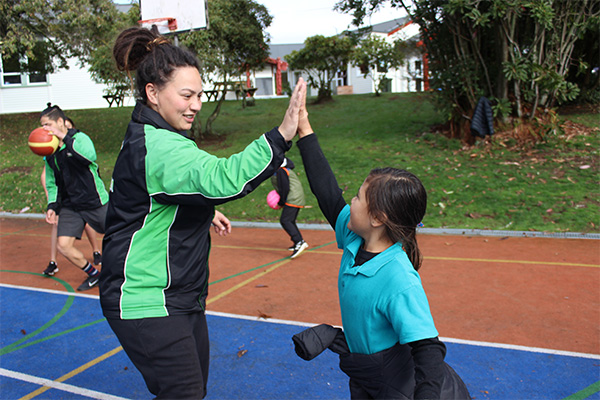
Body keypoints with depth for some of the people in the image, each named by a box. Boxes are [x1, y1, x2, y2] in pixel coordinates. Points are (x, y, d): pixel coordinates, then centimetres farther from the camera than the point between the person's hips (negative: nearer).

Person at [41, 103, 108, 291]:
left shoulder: (80, 138, -11)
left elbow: (90, 156, -35)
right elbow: (51, 182, 16)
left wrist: (64, 138, -36)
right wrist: (52, 206, 4)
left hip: (95, 202, -5)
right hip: (70, 206, 5)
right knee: (63, 245, -7)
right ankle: (93, 274, 15)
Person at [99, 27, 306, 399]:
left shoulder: (148, 138, 11)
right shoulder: (156, 146, -25)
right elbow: (221, 179, -41)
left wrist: (203, 211, 18)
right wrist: (280, 137, -46)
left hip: (180, 298, 10)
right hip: (147, 305, -10)